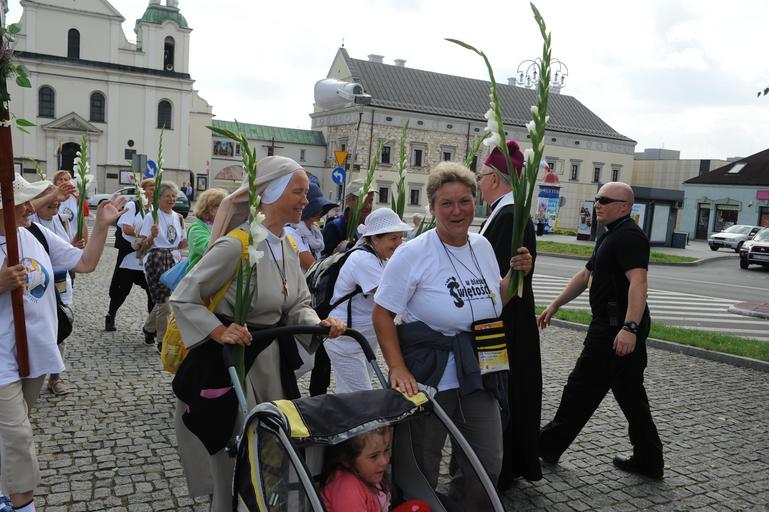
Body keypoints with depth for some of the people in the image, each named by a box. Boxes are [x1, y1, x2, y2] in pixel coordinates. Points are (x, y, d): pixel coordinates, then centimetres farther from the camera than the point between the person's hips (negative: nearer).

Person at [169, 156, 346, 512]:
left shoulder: (288, 246, 4)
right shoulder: (236, 245, -21)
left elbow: (299, 305, 9)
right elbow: (182, 299, -17)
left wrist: (319, 325, -11)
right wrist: (220, 332, -29)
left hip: (272, 362, 8)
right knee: (235, 466, 8)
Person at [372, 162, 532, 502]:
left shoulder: (482, 246, 4)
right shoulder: (413, 253, -14)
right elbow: (382, 313, -12)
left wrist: (516, 274, 0)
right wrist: (397, 368, -21)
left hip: (478, 376, 6)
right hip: (429, 378, -5)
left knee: (489, 464, 12)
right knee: (421, 471, 9)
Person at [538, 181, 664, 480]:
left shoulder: (629, 236, -14)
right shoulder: (611, 236, 20)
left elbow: (638, 282, -27)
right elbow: (585, 275, 23)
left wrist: (629, 327, -36)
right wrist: (555, 305, 22)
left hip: (616, 330, -10)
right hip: (614, 327, 10)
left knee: (582, 388, 0)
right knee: (630, 394, 14)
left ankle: (549, 446, 13)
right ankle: (648, 461, 23)